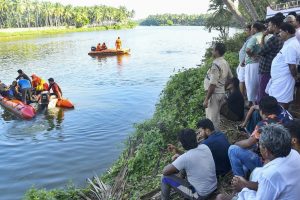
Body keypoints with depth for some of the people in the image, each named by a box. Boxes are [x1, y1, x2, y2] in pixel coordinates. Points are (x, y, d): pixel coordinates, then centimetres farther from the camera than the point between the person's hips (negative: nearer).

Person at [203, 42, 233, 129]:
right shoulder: (225, 63, 7)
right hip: (221, 93, 9)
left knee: (211, 118, -1)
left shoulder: (215, 65, -21)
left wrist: (206, 99, -21)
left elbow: (213, 84, -24)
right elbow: (230, 77, 18)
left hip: (214, 94, -9)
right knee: (216, 116, 19)